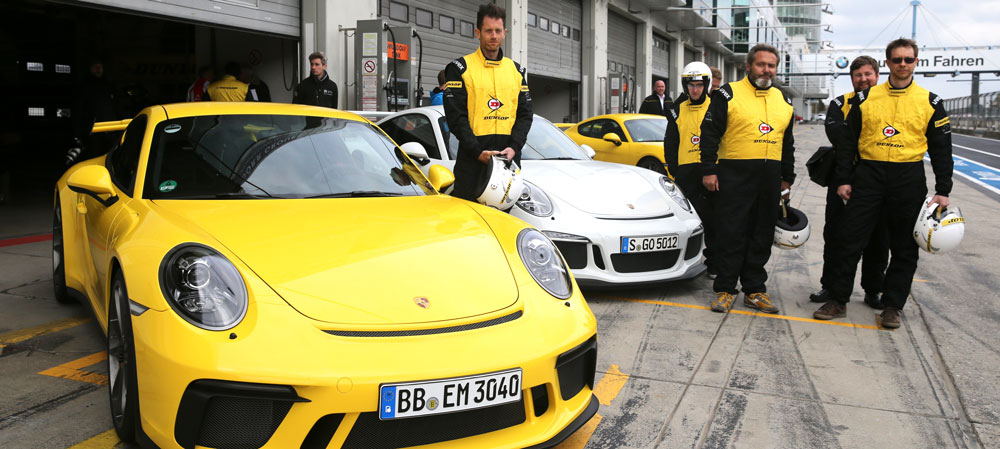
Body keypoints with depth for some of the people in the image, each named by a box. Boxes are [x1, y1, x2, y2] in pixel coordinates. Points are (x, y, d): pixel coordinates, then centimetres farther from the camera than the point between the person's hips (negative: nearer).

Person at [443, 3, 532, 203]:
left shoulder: (517, 70, 16)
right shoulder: (460, 68, 2)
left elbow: (525, 114, 11)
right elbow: (455, 116, -5)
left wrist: (514, 147, -7)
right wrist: (477, 151, -16)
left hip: (509, 157, 4)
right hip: (472, 159, -4)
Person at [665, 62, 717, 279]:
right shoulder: (678, 110, 12)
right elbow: (670, 143, 14)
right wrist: (672, 169, 6)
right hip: (685, 170, 2)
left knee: (711, 219, 0)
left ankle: (713, 263, 8)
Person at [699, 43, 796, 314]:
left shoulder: (783, 101, 17)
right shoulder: (728, 94, -1)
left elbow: (787, 143, 22)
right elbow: (710, 133, -4)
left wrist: (787, 179, 19)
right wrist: (709, 170, -10)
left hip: (769, 178, 5)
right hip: (734, 175, -5)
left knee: (762, 236, 8)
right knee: (730, 234, -3)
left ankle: (754, 290, 17)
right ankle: (725, 290, 6)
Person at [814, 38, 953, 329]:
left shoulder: (930, 102, 5)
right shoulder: (865, 98, 5)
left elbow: (941, 150, 7)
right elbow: (848, 142, 7)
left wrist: (943, 191, 2)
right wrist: (843, 179, 0)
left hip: (909, 181, 0)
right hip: (868, 176, 0)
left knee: (904, 248, 5)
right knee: (851, 240, 0)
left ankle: (892, 306, 17)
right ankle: (838, 300, 10)